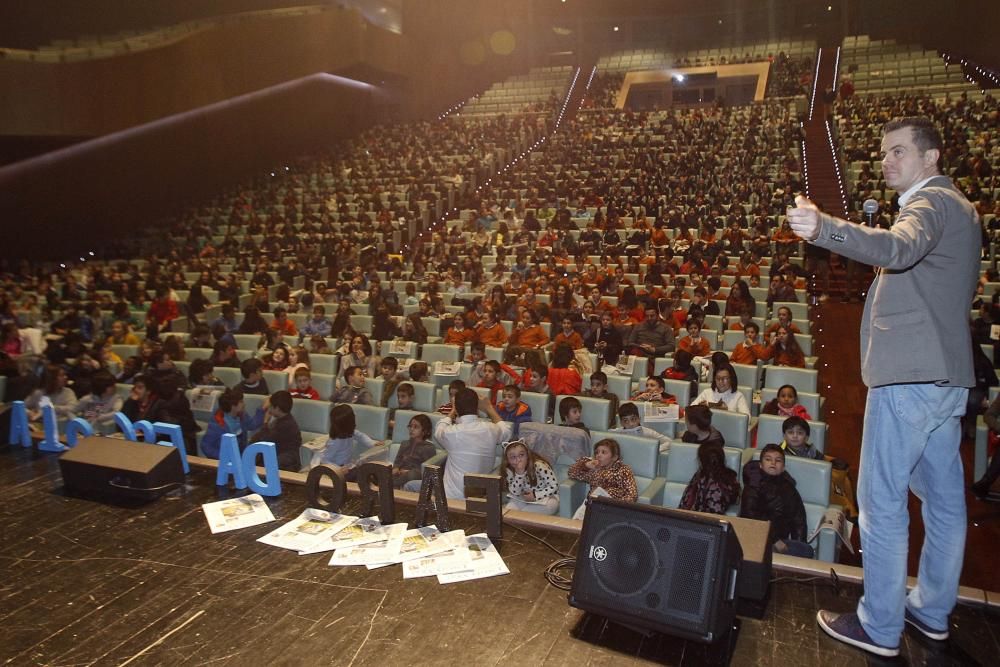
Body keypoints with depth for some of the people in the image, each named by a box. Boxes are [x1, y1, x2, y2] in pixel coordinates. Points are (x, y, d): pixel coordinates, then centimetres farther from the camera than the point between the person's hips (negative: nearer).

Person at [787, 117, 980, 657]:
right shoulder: (959, 208, 20)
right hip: (947, 374, 11)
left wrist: (824, 229, -52)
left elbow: (900, 247, -36)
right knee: (944, 497, 16)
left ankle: (880, 627, 6)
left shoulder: (931, 201, -12)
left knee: (881, 502, -3)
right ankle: (932, 612, 29)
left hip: (908, 375, -11)